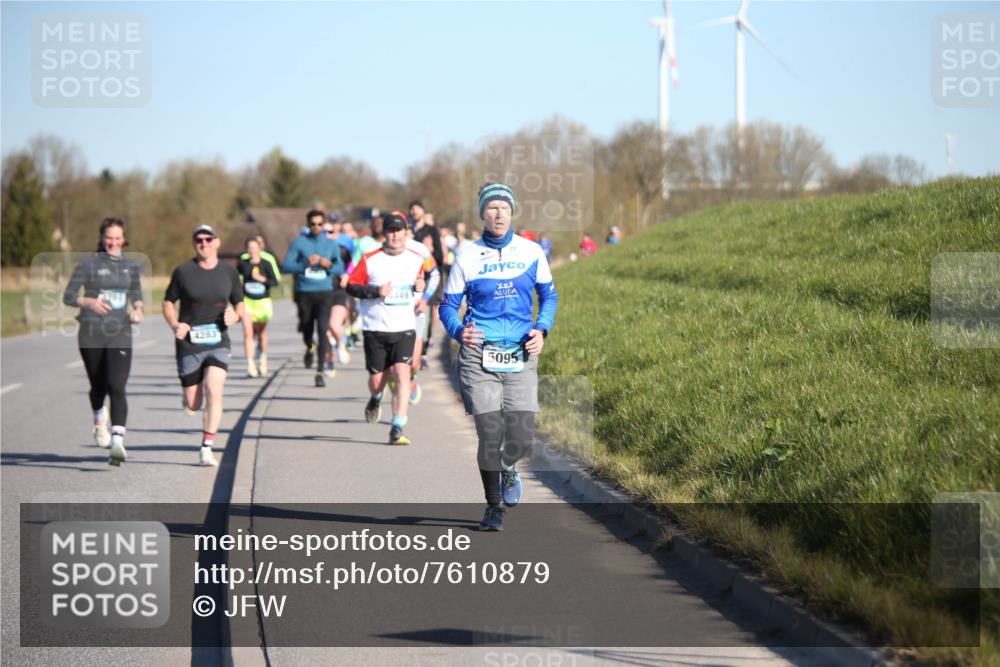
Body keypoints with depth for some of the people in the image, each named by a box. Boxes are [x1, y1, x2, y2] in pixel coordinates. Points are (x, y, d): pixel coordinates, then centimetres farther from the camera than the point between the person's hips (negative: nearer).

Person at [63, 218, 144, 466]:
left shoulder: (130, 266, 8)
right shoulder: (88, 264, -2)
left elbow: (136, 294, 22)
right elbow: (68, 296, -3)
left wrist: (138, 309, 1)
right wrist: (89, 301, -21)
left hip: (120, 334, 1)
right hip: (92, 334, -1)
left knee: (117, 386, -16)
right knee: (98, 386, 13)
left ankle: (118, 441, -26)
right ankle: (99, 419, 47)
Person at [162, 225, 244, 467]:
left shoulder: (229, 271, 6)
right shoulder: (183, 271, -1)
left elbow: (239, 303, 15)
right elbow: (168, 302, 6)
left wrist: (235, 315, -8)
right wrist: (175, 325, -12)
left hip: (218, 342, 1)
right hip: (189, 343, -1)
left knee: (214, 392, -20)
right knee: (192, 406, 1)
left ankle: (206, 448, -12)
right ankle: (192, 396, 41)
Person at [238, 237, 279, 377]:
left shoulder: (266, 264, -5)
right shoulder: (243, 264, -1)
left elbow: (275, 281, -11)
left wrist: (261, 278, -24)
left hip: (263, 302, 0)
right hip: (247, 301, 0)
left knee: (261, 333, 15)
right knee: (248, 333, -13)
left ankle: (263, 357, 40)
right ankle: (250, 364, -14)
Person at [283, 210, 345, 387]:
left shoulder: (331, 244, 8)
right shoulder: (299, 242, 4)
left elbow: (340, 268, 11)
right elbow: (287, 266, -2)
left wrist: (330, 265, -10)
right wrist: (306, 263, -15)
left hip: (325, 293, 0)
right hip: (305, 293, 0)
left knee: (323, 330, -14)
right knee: (307, 329, 11)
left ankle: (320, 372, -11)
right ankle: (310, 349, 48)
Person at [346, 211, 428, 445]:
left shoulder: (416, 259, 6)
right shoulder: (370, 260, -3)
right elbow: (351, 286, -1)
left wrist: (420, 288, 0)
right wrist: (376, 291, -15)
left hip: (404, 329, 1)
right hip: (375, 329, -1)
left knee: (402, 374, -16)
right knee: (377, 378, 7)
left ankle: (397, 429, -15)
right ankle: (375, 400, 46)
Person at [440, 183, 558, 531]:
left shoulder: (531, 252, 6)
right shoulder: (468, 256, 1)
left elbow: (549, 295, 17)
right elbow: (448, 304, 6)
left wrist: (542, 329, -1)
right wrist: (459, 330, -15)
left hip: (520, 357, 1)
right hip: (478, 357, -1)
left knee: (521, 437, -7)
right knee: (489, 434, -6)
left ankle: (508, 468, 30)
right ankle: (493, 506, 13)